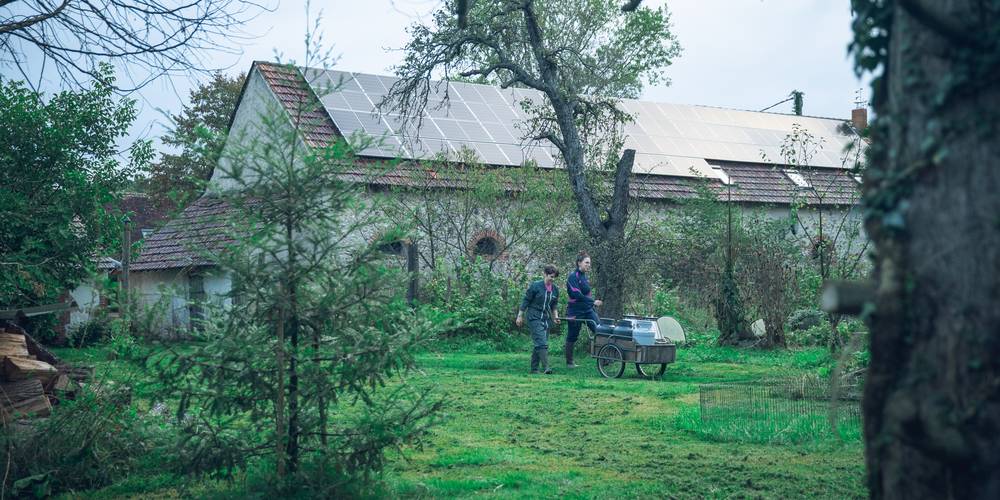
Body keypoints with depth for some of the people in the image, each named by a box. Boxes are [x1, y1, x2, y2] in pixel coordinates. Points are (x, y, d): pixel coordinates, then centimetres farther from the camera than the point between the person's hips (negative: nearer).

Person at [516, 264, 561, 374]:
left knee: (537, 344, 9)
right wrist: (520, 316, -4)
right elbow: (525, 301, -4)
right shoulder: (535, 286, -9)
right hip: (534, 318, -6)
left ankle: (534, 369, 14)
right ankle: (545, 367, -24)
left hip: (546, 319, 6)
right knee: (542, 343, -17)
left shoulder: (555, 290, 7)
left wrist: (555, 317, 4)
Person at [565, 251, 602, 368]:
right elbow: (577, 295, -21)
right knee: (572, 336, 4)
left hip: (588, 310, 7)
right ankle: (569, 362, 16)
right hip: (576, 311, -7)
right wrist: (593, 302, -22)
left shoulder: (584, 276, 13)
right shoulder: (573, 277, -12)